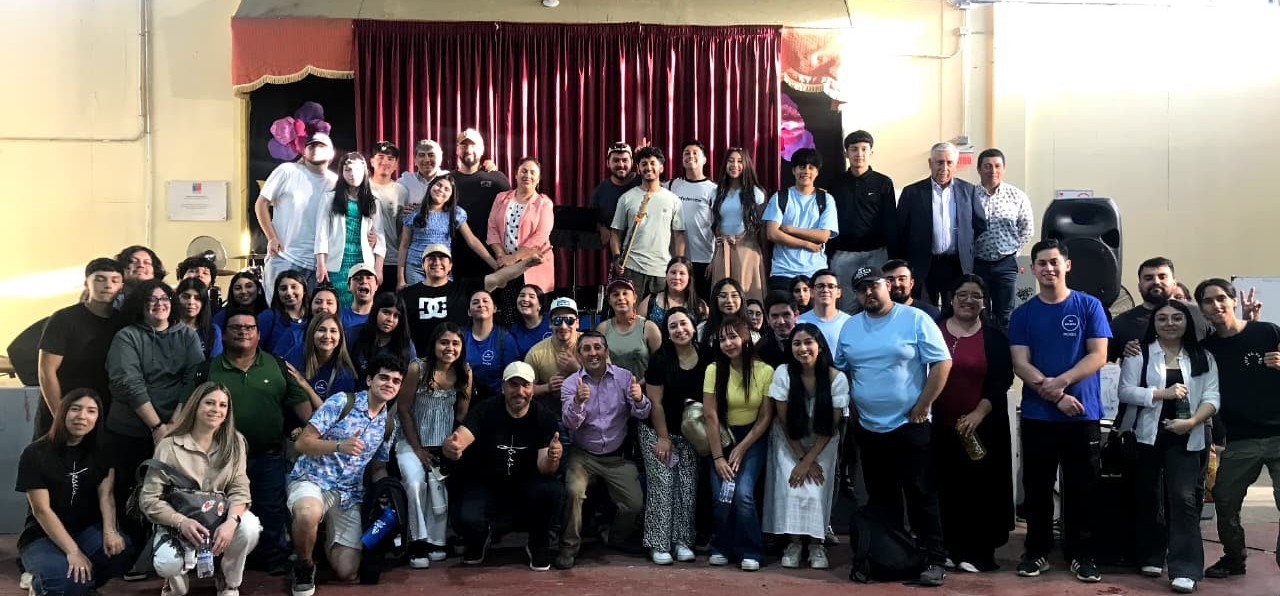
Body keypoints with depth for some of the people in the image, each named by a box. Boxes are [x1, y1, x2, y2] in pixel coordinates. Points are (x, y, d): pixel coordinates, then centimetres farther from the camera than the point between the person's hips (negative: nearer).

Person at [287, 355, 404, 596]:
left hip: (350, 494, 5)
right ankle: (304, 566, -11)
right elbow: (302, 443, -12)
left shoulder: (389, 423, 10)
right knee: (308, 515, -43)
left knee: (347, 572, -4)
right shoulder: (342, 402, -8)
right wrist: (339, 446, -29)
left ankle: (329, 539, 30)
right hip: (313, 480, -5)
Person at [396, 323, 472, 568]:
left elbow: (462, 413, 2)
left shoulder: (465, 372, -5)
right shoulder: (417, 368, -14)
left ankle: (436, 542, 5)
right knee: (416, 482, -24)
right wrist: (417, 448, -9)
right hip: (413, 441, -3)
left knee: (441, 489, -11)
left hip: (444, 445, 3)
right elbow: (403, 409, -9)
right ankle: (418, 543, -12)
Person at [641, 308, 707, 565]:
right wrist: (663, 438, -11)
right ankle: (659, 545, -2)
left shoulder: (705, 360, -5)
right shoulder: (661, 359, -12)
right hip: (658, 431, -3)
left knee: (687, 486, 2)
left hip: (689, 433, 3)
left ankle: (683, 541, 10)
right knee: (661, 484, -6)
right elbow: (655, 403, -10)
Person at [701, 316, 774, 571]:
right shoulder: (714, 370, -8)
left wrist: (741, 449, -10)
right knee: (722, 496, -15)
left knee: (743, 493, -20)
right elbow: (711, 416, -9)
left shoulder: (765, 371, -9)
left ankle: (750, 552, -2)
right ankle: (722, 548, 9)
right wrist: (718, 457, -13)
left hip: (753, 438, -1)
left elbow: (765, 418, -5)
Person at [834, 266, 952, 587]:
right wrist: (851, 405, 6)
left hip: (909, 425, -5)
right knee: (881, 498, 13)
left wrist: (922, 406, -13)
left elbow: (942, 363, -11)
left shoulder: (915, 319, -8)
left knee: (921, 496, -2)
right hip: (868, 428, 5)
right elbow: (838, 369, 16)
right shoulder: (849, 327, 7)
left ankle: (933, 560, 4)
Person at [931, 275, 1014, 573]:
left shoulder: (994, 337, 4)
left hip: (983, 427, 0)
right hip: (940, 425, 1)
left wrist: (978, 413, -14)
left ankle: (977, 552, 9)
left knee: (981, 488, 0)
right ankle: (947, 548, 13)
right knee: (945, 487, 3)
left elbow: (1002, 380, -3)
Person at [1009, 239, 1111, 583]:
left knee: (1082, 488, 5)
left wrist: (1061, 381, -18)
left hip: (1083, 414, -1)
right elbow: (1021, 365, -4)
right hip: (1037, 415, 1)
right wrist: (1055, 396, -16)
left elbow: (1098, 355, -5)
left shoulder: (1089, 306, 2)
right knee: (1037, 488, 7)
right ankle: (1037, 552, 18)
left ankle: (1081, 555, 15)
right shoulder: (1023, 314, 4)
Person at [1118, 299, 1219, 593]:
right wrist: (1164, 393, -18)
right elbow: (1125, 391, -7)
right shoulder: (1138, 354, 2)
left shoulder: (1203, 358, 8)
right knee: (1148, 497, 9)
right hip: (1146, 436, 0)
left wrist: (1192, 421, -16)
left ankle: (1185, 568, -7)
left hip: (1186, 440, 0)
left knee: (1184, 498, -8)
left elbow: (1212, 398, 1)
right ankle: (1151, 557, 23)